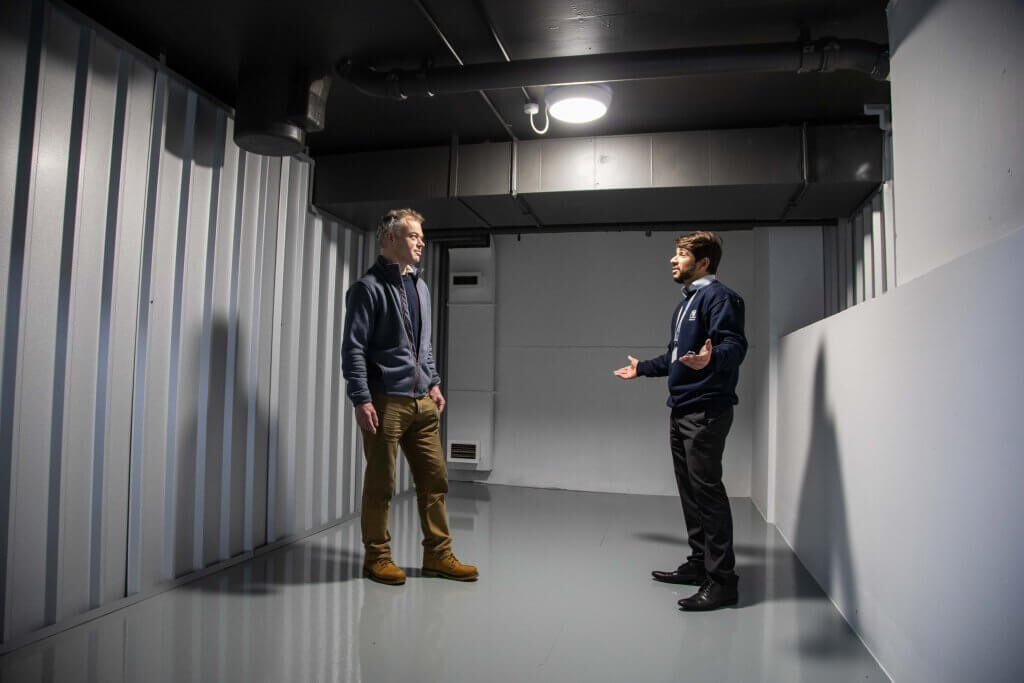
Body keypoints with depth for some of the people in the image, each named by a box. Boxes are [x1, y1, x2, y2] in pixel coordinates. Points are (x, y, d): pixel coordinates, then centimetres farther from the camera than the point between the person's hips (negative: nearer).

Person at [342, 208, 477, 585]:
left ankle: (438, 554, 21)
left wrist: (434, 383, 14)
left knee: (435, 478, 9)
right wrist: (361, 400, -17)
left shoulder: (420, 287, 16)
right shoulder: (368, 288, -6)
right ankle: (377, 557, 20)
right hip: (385, 402, -7)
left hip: (422, 402, 7)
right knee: (380, 484, 4)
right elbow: (353, 348, -11)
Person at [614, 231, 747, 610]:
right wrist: (641, 369, 42)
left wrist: (711, 358, -46)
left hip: (706, 411, -10)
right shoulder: (684, 304, 20)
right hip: (681, 411, 10)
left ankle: (722, 580, 0)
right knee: (689, 491, 14)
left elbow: (734, 345, -24)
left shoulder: (717, 296, -10)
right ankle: (699, 563, 25)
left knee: (707, 491, -8)